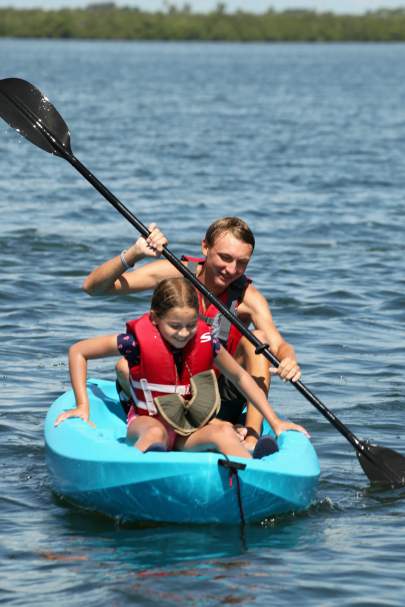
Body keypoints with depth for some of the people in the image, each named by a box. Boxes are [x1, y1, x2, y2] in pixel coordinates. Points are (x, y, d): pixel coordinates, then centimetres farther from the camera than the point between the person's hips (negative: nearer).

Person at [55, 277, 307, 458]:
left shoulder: (206, 341, -4)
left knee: (223, 431, -28)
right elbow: (78, 352, -4)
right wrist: (83, 406, -10)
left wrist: (275, 422, 8)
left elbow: (240, 377, 11)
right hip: (147, 422, -3)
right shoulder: (139, 341, -13)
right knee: (156, 434, -38)